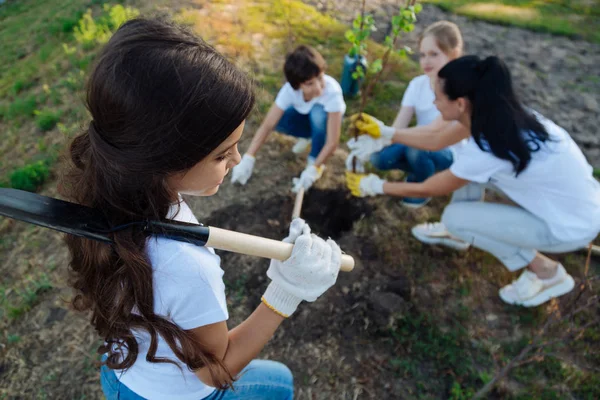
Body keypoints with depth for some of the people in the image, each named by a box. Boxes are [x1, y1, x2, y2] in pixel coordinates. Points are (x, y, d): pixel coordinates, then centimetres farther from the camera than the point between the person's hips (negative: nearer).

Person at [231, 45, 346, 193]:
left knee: (318, 111, -38)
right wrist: (248, 158, -43)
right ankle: (309, 134, 2)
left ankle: (314, 160, -16)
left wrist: (314, 168, -49)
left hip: (327, 118, -2)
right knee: (278, 120, -29)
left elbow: (333, 142, -40)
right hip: (304, 116, 3)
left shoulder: (332, 91, -40)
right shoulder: (290, 90, -33)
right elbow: (267, 125, -33)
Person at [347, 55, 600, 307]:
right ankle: (458, 234, 21)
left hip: (573, 225, -8)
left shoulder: (485, 150, -31)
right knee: (467, 168, 1)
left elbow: (427, 190, -14)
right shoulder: (498, 114, -8)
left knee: (454, 217, -10)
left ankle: (546, 272, 4)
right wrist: (385, 132, 8)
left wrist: (376, 187, -2)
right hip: (573, 198, 8)